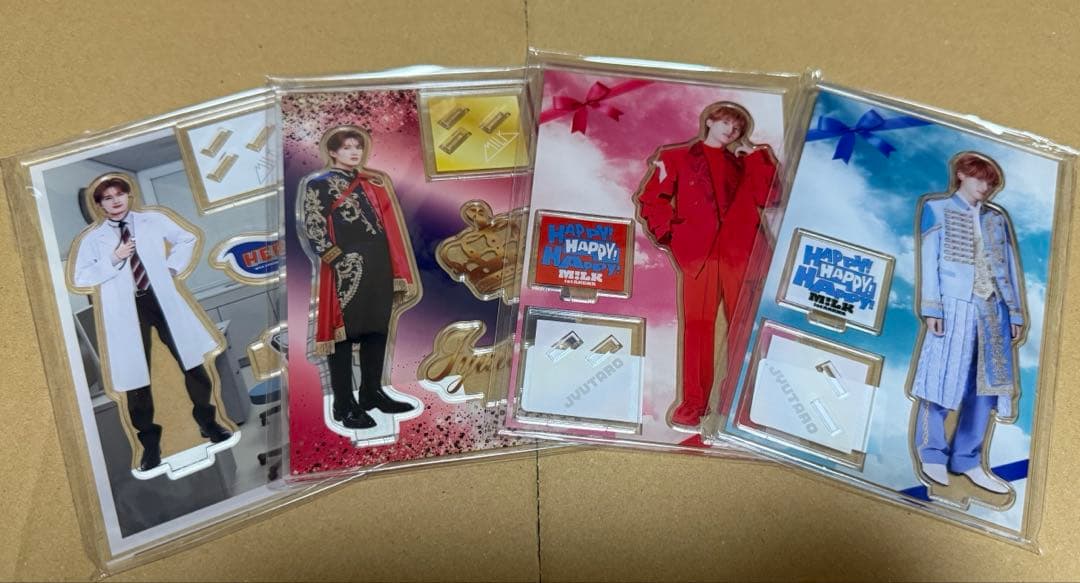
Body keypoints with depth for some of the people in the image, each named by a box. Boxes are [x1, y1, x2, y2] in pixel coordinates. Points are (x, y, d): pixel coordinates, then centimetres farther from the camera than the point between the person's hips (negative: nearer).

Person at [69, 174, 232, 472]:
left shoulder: (153, 220, 8)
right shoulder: (92, 238, 5)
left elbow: (188, 238, 18)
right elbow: (79, 279, -2)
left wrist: (172, 268, 6)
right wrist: (113, 260, -13)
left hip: (162, 299, 1)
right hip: (126, 310, -1)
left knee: (192, 361, 4)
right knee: (136, 375, 2)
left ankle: (207, 422, 24)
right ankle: (150, 442, 16)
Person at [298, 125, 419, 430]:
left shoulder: (374, 182, 17)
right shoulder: (318, 184, -1)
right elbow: (313, 229, -9)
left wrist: (393, 270, 10)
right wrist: (339, 261, -18)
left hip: (379, 267, 7)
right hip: (344, 270, -6)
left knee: (377, 330, 10)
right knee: (343, 334, -2)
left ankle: (372, 393, 22)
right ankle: (344, 405, 2)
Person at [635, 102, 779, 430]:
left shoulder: (745, 163, 25)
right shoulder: (677, 158, 18)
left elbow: (768, 197, 9)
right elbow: (650, 199, 8)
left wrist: (755, 157, 10)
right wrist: (670, 233, -3)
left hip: (740, 253, 2)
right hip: (698, 252, -2)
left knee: (743, 327, -2)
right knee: (697, 326, -5)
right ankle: (693, 403, -2)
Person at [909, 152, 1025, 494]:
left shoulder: (997, 218, 20)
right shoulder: (937, 208, 6)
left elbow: (1009, 267, 17)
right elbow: (929, 260, -2)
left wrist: (1015, 313, 10)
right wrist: (931, 308, -11)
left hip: (992, 310, 5)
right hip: (954, 306, -5)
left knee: (987, 384, 4)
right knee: (943, 380, -4)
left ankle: (967, 460, 12)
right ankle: (932, 454, 9)